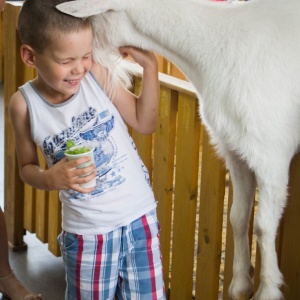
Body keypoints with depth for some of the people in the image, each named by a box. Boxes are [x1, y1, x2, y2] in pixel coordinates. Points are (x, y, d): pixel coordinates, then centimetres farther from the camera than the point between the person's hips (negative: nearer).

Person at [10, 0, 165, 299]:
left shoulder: (97, 74, -11)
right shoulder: (24, 104, -10)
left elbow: (144, 123, 0)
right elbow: (27, 168, 4)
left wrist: (149, 66, -10)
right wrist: (51, 178, -18)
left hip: (140, 218, 1)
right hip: (86, 232, -1)